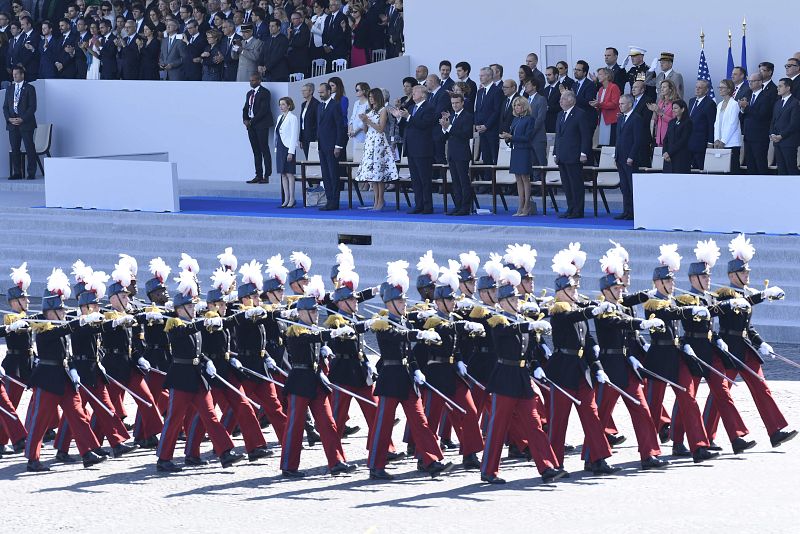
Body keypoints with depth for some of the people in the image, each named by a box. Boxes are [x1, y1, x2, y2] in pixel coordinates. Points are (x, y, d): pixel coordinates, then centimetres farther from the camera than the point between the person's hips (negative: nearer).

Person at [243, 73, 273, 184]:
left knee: (264, 150, -6)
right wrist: (245, 120, -2)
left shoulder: (264, 92, -7)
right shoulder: (249, 93, 17)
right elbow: (246, 108, 18)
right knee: (256, 151, 7)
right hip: (251, 125, 7)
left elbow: (263, 109, -14)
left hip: (261, 124, -7)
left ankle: (266, 176, -7)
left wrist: (252, 121, -15)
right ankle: (258, 175, 8)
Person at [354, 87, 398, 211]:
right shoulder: (370, 111, 18)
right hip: (369, 141, 7)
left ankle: (380, 200, -7)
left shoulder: (383, 110, -3)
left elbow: (381, 129, -9)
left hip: (379, 142, -7)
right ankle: (376, 200, 4)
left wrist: (368, 121, -12)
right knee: (371, 171, 2)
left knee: (379, 171, -10)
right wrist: (364, 122, 1)